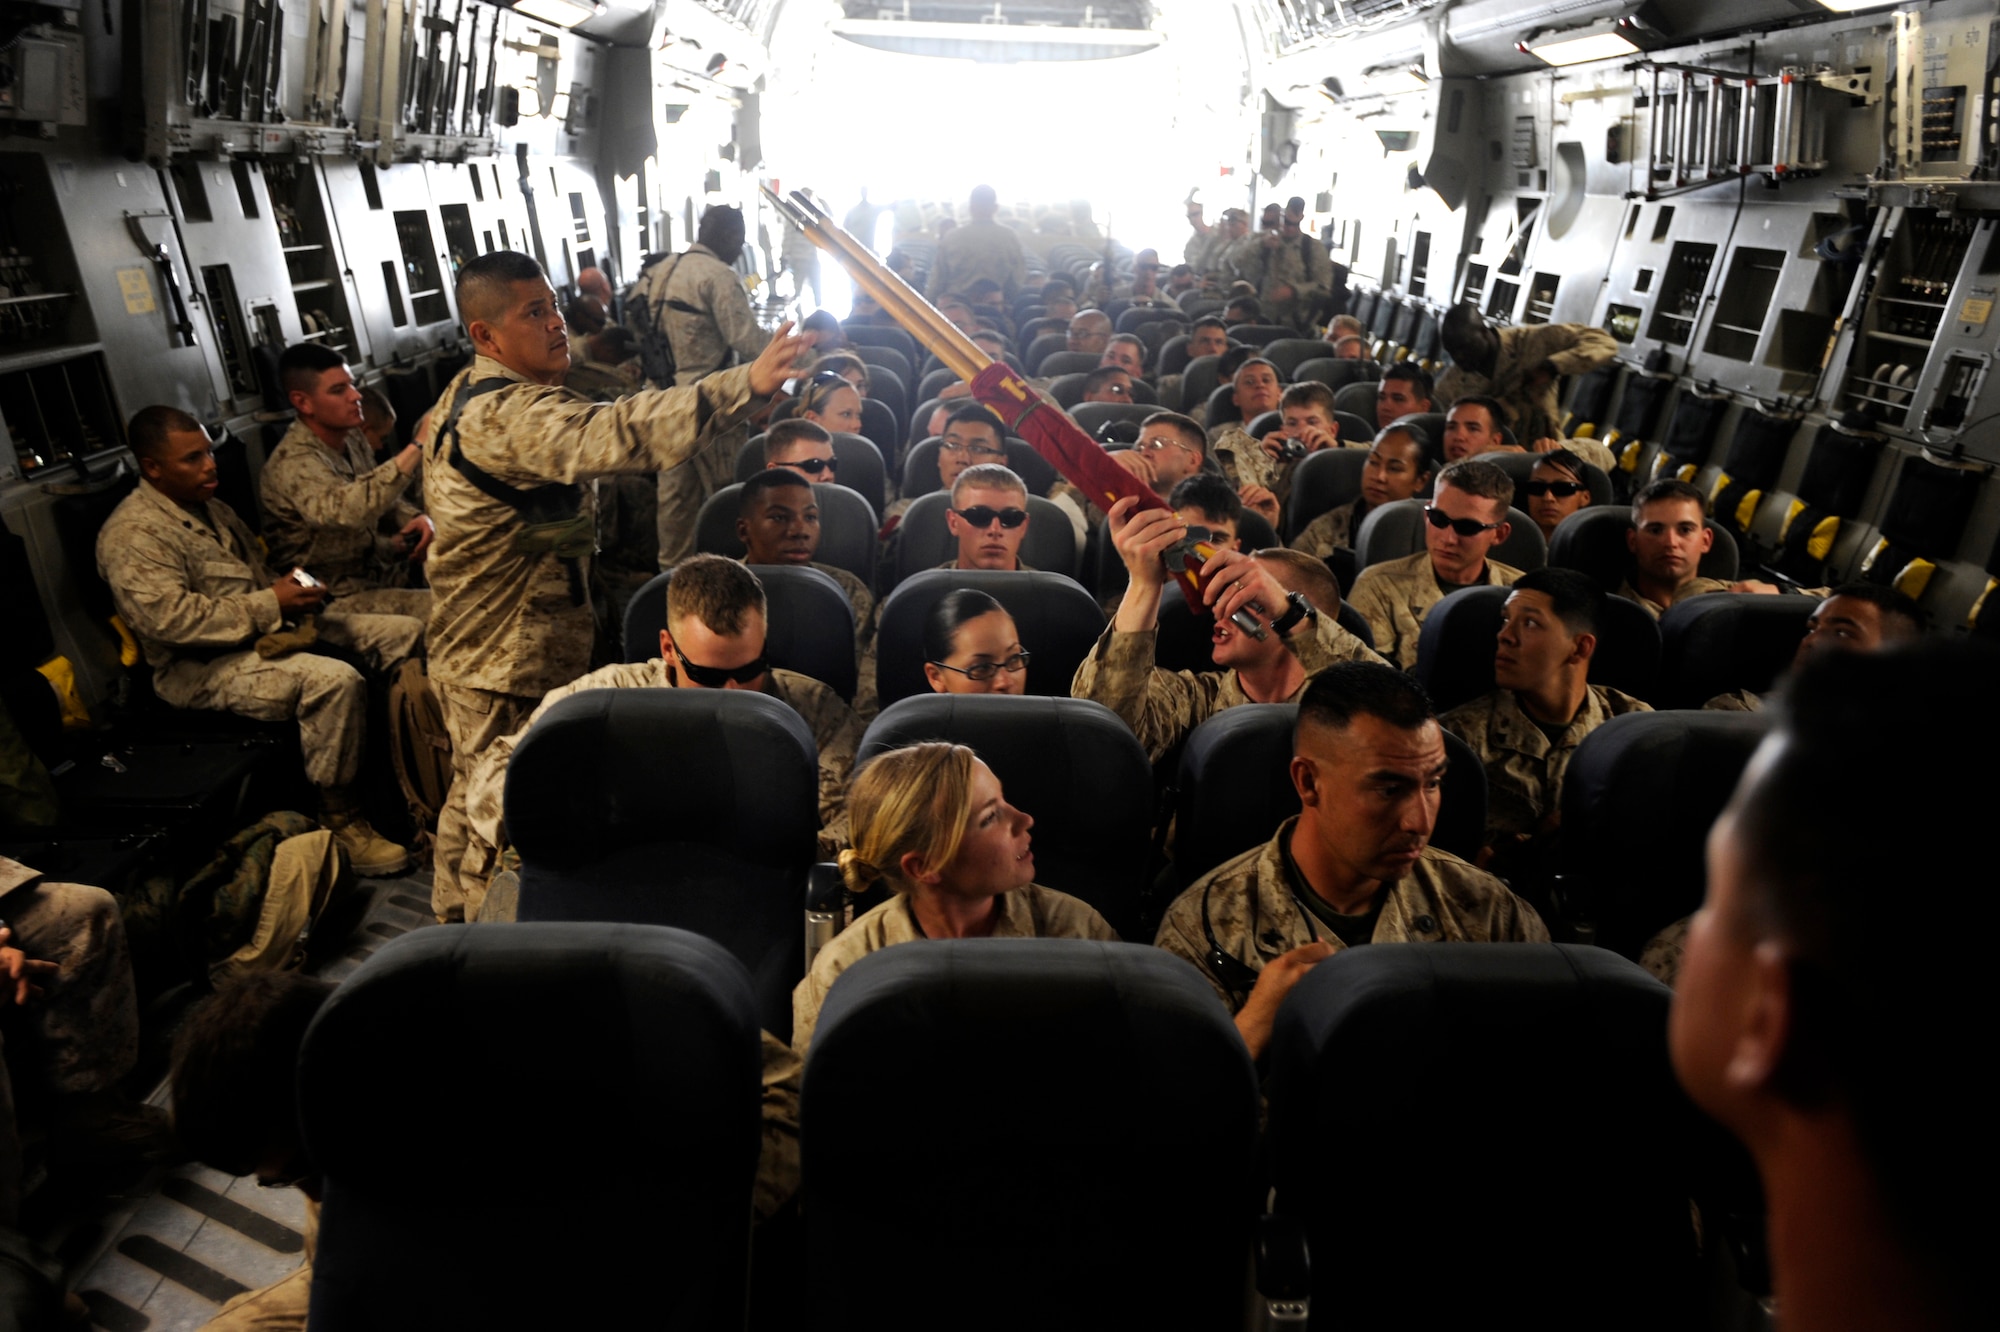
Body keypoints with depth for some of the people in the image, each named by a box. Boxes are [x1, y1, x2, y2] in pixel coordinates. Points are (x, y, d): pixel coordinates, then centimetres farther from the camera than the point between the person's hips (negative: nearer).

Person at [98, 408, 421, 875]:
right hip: (202, 667, -9)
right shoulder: (133, 534, -13)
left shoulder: (210, 508, 17)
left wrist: (293, 589, 3)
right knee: (335, 680, -36)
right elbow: (170, 618, -25)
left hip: (274, 628, 10)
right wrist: (271, 604, -22)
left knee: (405, 633, -1)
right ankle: (341, 820, -20)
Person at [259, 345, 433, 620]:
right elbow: (348, 509, -43)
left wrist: (415, 518, -6)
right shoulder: (294, 462, -22)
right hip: (339, 596, -9)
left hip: (382, 568, 9)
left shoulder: (352, 437, 4)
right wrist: (417, 446, -47)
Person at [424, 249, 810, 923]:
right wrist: (746, 384, -55)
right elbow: (615, 433, -45)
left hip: (476, 649, 11)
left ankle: (455, 921, 44)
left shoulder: (467, 395, 9)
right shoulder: (508, 415, -28)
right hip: (509, 664, -11)